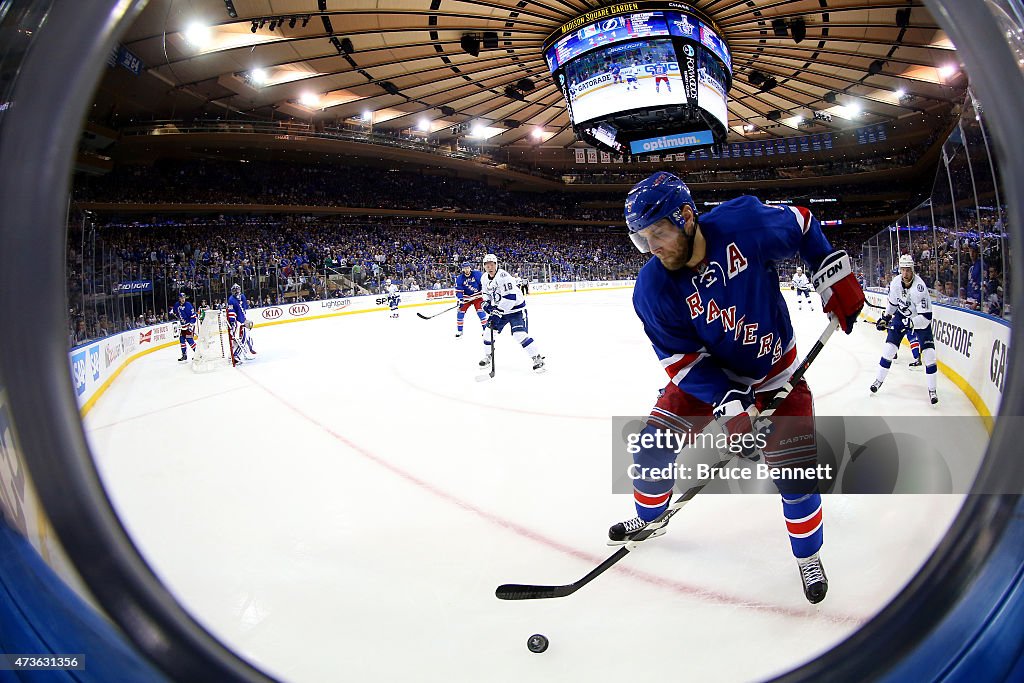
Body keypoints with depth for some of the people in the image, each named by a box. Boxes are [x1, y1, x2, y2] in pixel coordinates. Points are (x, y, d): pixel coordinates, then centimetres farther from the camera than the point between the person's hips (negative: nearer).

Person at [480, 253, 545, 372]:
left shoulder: (503, 276, -26)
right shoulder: (484, 278, 1)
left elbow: (510, 297, -32)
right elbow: (487, 293, 20)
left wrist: (498, 311, -31)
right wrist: (486, 303, -1)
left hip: (516, 308, -8)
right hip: (499, 309, 8)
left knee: (520, 334, -20)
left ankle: (537, 358, -10)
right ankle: (488, 356, 28)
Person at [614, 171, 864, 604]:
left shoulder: (744, 224, -26)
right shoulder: (652, 287, -22)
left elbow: (802, 225, -5)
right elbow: (681, 357, -18)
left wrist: (835, 275, -10)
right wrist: (727, 403, -29)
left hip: (775, 370, -1)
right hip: (707, 374, 2)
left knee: (795, 469, -5)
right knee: (653, 446, -3)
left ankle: (807, 556, 24)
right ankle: (649, 519, 28)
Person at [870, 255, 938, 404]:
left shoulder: (919, 288, -33)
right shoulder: (895, 283, -15)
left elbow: (926, 317, -34)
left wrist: (910, 323, -44)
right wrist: (885, 317, 7)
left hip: (920, 320, -4)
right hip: (901, 316, 4)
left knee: (929, 353, -12)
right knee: (889, 348, 0)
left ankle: (932, 390, 0)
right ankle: (879, 380, 17)